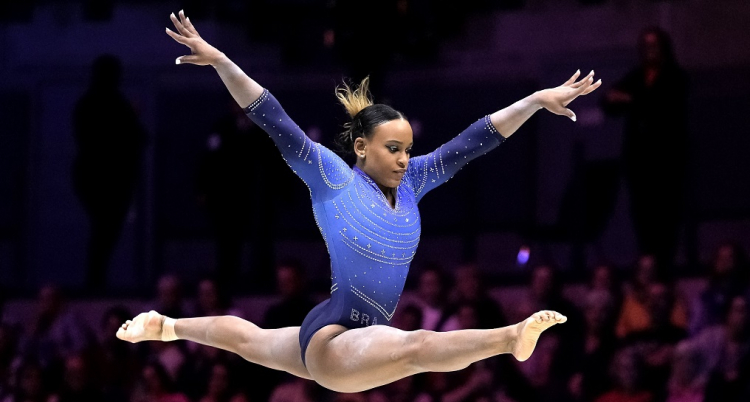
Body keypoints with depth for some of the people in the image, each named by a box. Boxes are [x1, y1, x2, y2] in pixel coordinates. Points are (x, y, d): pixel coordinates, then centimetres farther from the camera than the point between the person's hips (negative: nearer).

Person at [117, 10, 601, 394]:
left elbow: (474, 141, 2)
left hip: (364, 340, 9)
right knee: (417, 347, -36)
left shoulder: (411, 182, 5)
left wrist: (538, 100, -1)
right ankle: (513, 337, -65)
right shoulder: (332, 177, -10)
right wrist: (220, 61, -22)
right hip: (331, 339, -9)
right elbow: (275, 122, -15)